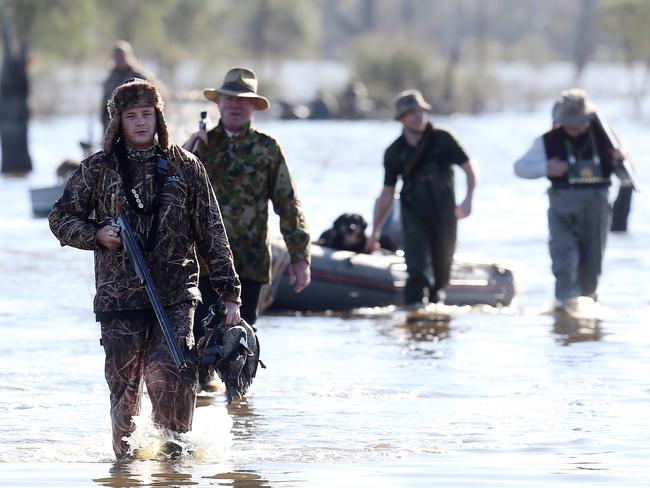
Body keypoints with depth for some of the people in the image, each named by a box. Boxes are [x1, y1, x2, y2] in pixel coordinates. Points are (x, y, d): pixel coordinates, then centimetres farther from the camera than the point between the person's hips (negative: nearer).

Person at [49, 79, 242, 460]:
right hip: (119, 296, 1)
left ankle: (174, 444, 1)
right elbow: (62, 217, 13)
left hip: (176, 294, -1)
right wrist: (96, 235, -7)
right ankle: (124, 451, 18)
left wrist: (230, 293, 8)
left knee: (170, 373, -17)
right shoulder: (99, 169, 6)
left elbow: (212, 234, 10)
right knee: (124, 384, 1)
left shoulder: (185, 167, 7)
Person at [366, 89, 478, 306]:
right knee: (416, 268, -18)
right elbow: (387, 193, 11)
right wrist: (375, 231, 10)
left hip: (444, 213, 0)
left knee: (443, 268, 4)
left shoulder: (442, 140, -2)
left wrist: (468, 199, -19)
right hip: (414, 215, 0)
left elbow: (470, 169, -1)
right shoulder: (394, 152, 3)